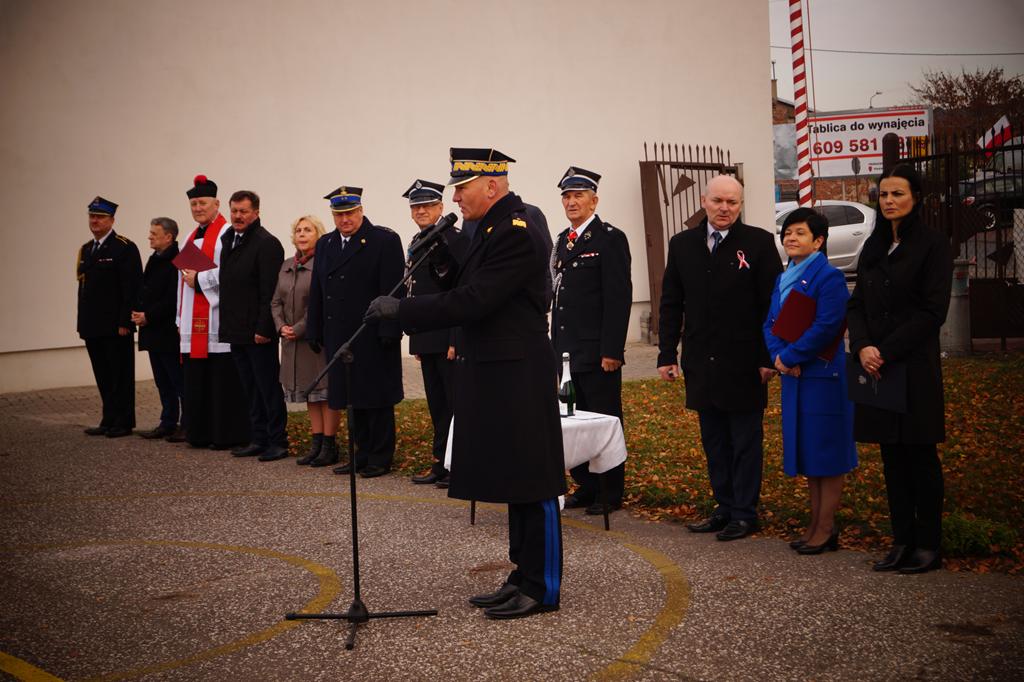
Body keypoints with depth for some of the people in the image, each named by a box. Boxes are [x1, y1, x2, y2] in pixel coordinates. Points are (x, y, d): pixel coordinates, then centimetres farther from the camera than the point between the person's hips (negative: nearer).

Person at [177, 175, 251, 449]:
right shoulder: (192, 238, 20)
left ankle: (227, 434, 1)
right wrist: (181, 318, 18)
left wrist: (199, 279, -12)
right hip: (194, 322, 8)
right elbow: (183, 277, 22)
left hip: (218, 320, -8)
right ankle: (200, 433, 17)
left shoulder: (227, 234, -7)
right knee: (196, 381, 10)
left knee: (223, 380, -5)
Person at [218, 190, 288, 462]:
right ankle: (258, 439, 21)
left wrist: (263, 328, -20)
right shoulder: (228, 240, 14)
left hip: (258, 332, -8)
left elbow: (270, 291, -17)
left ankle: (277, 442, 6)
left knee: (268, 387, -1)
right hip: (236, 330, 8)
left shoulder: (267, 243, -12)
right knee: (251, 388, 13)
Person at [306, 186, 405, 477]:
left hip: (374, 339, -6)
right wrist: (315, 333, 11)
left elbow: (393, 290, -12)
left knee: (377, 399, 1)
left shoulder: (385, 240, -6)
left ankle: (380, 458, 10)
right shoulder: (325, 245, 14)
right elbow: (317, 292, 16)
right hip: (339, 338, 6)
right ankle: (361, 455, 21)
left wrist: (388, 332, -17)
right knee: (352, 399, 12)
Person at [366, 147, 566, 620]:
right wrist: (445, 265, 0)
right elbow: (465, 292, 18)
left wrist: (401, 310, -19)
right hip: (495, 377, 10)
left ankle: (542, 589, 10)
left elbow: (473, 302, -23)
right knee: (515, 483, 16)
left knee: (531, 484, -1)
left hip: (517, 381, -10)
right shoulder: (492, 229, 14)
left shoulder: (516, 234, -17)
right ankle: (524, 577, 26)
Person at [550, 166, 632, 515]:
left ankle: (611, 493, 11)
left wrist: (611, 351, -18)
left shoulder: (610, 238, -8)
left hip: (597, 352, -7)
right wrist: (555, 344, 14)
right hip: (567, 350, 7)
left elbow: (619, 297, -13)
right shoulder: (562, 241, 15)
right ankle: (585, 487, 22)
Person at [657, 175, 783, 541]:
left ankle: (745, 514, 14)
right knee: (714, 442, 11)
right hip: (701, 364, 4)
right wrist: (667, 354, 4)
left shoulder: (759, 242, -2)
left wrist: (769, 357, -8)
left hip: (743, 364, -4)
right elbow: (671, 304, 9)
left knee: (746, 442, 5)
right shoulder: (682, 244, 8)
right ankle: (725, 509, 22)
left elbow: (773, 304, -4)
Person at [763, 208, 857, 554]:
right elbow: (770, 324, 11)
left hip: (823, 376, -8)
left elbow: (826, 328, -20)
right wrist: (779, 357, -7)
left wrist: (789, 357, -15)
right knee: (806, 451, 13)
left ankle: (826, 529, 8)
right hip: (793, 377, 8)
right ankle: (815, 523, 23)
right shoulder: (783, 279, 13)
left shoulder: (829, 277, -12)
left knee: (826, 452, 0)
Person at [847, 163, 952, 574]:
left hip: (914, 367, -5)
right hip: (876, 367, 6)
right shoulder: (873, 248, 13)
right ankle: (902, 540, 16)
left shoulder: (932, 246, -5)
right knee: (892, 456, 9)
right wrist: (863, 347, -7)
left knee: (919, 455, 1)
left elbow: (932, 311, -11)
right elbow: (856, 304, 11)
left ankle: (928, 545, 9)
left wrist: (887, 351, -16)